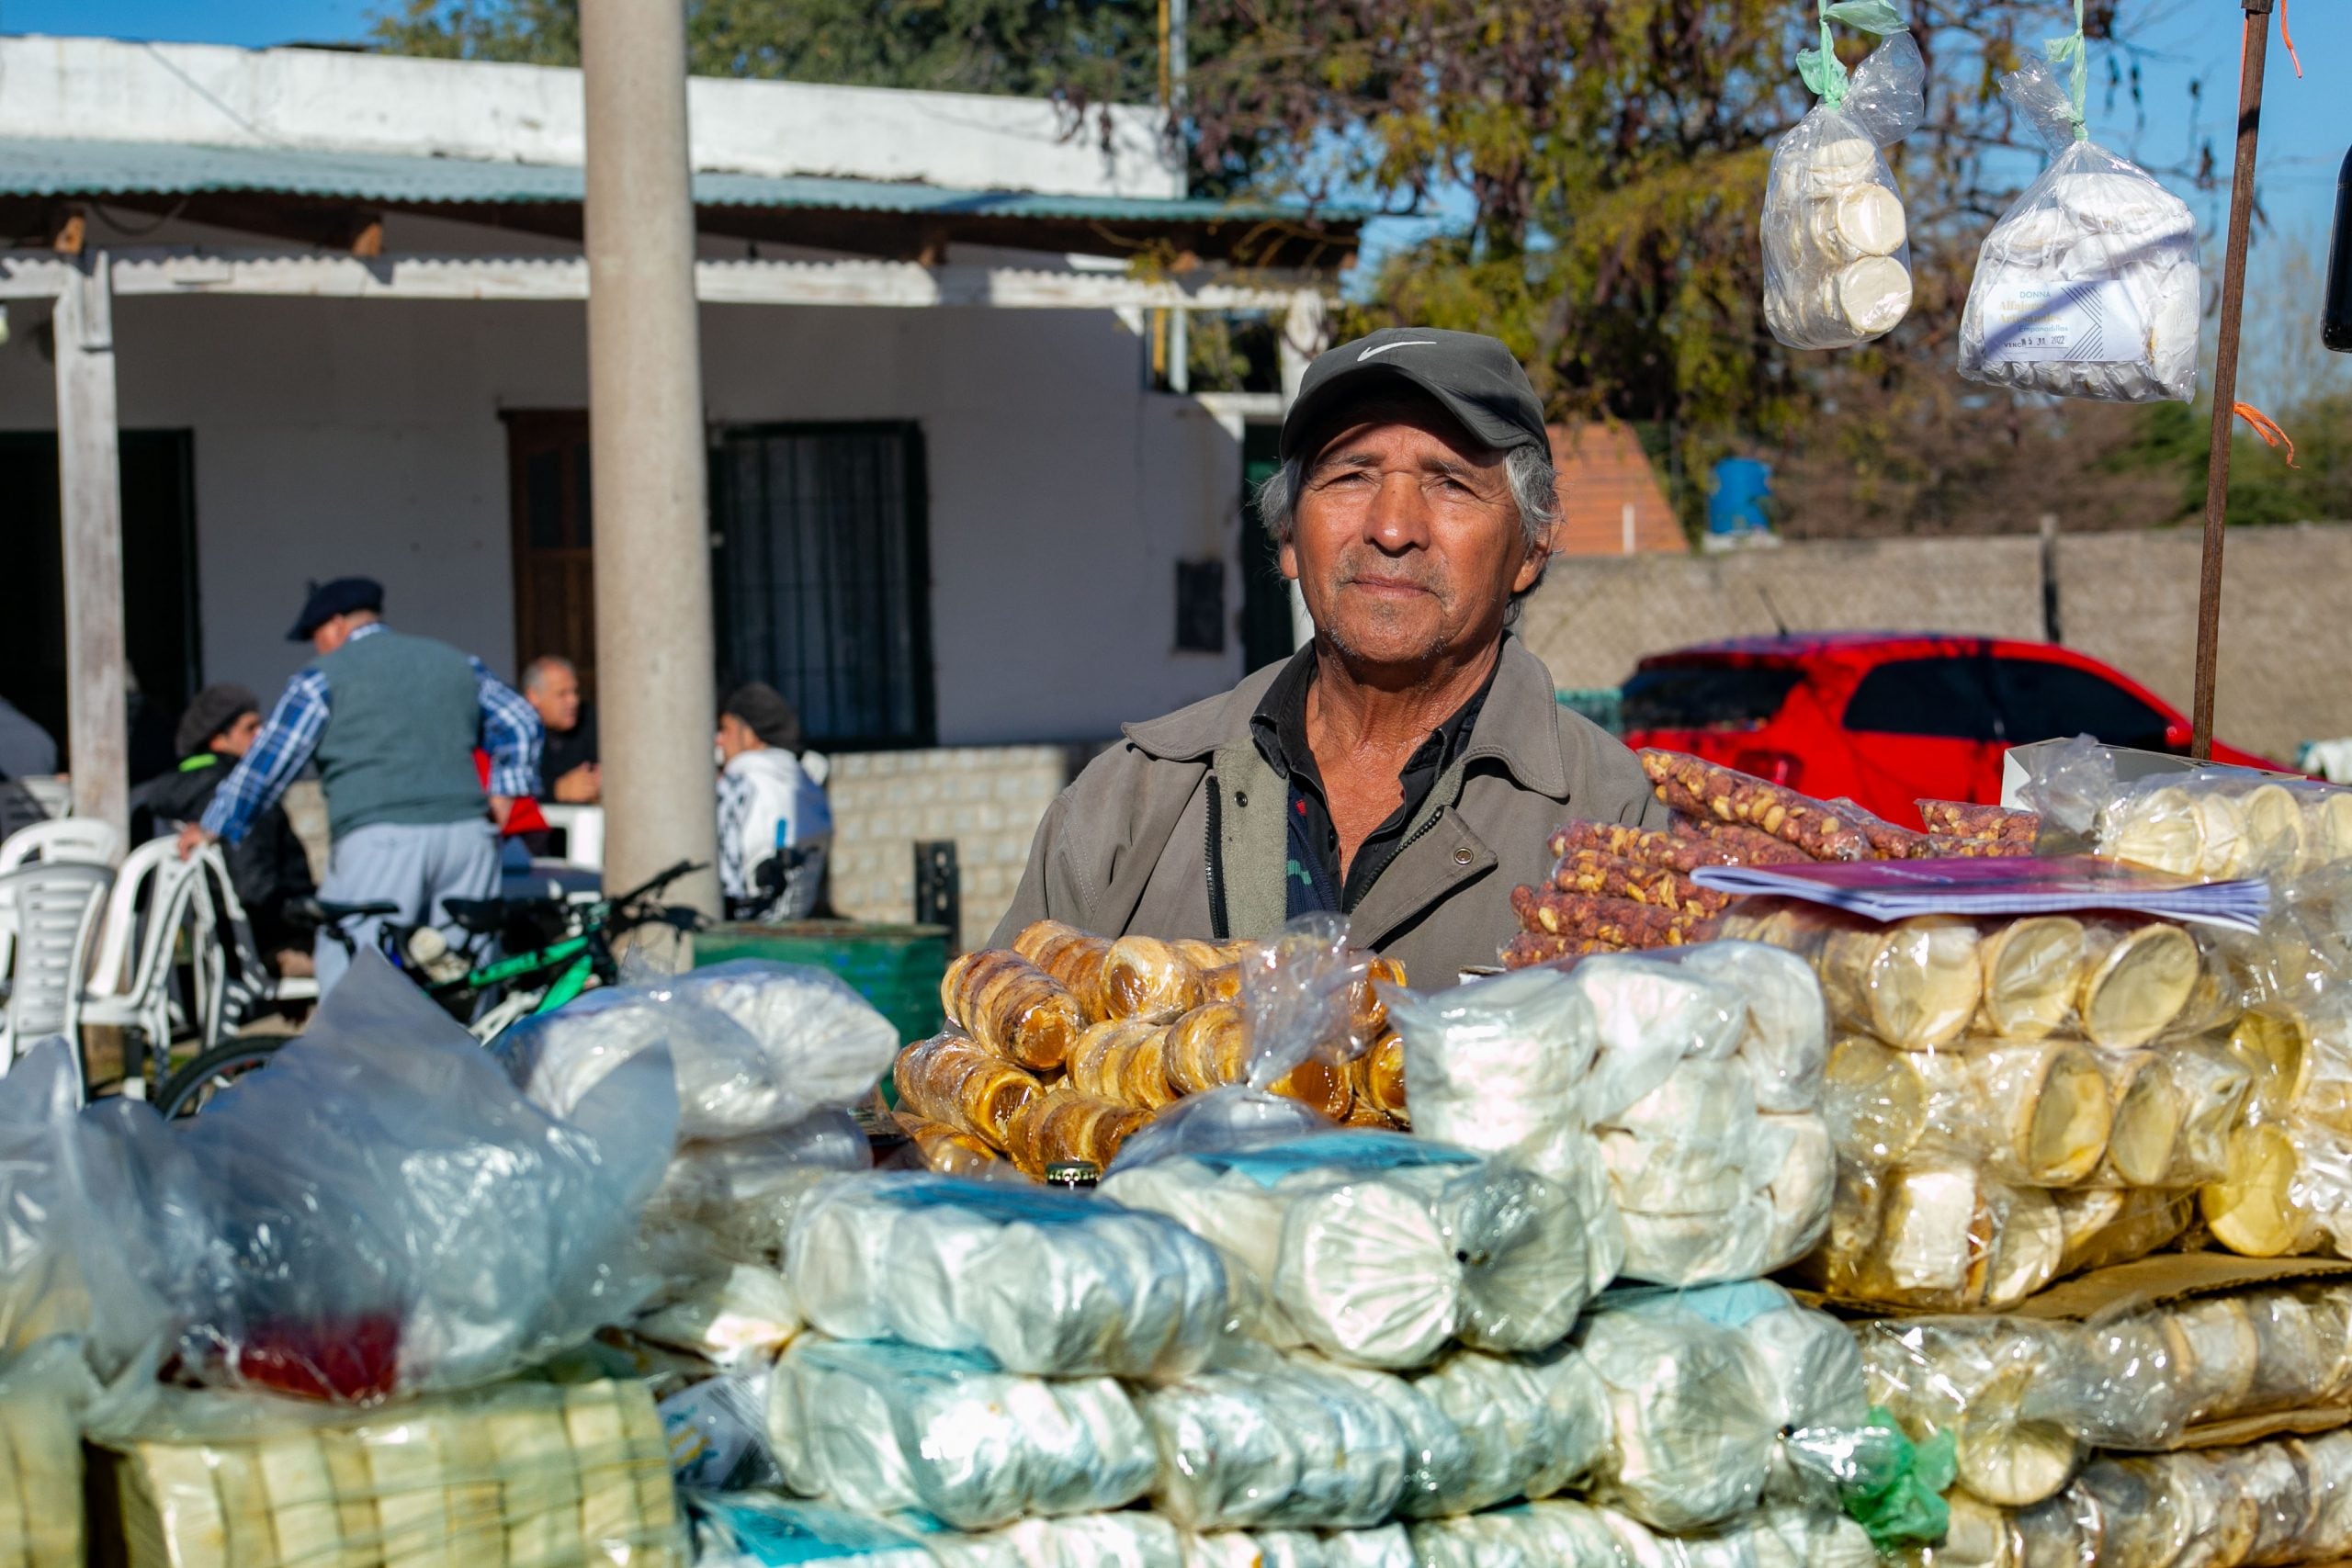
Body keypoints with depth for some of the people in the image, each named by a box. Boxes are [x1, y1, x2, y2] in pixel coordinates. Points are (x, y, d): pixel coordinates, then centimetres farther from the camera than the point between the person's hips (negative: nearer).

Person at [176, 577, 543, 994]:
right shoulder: (455, 662, 22)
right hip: (468, 831, 5)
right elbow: (520, 721, 24)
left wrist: (213, 827, 15)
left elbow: (267, 760, 7)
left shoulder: (323, 677, 7)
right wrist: (502, 794, 23)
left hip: (382, 838, -5)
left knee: (347, 973, -2)